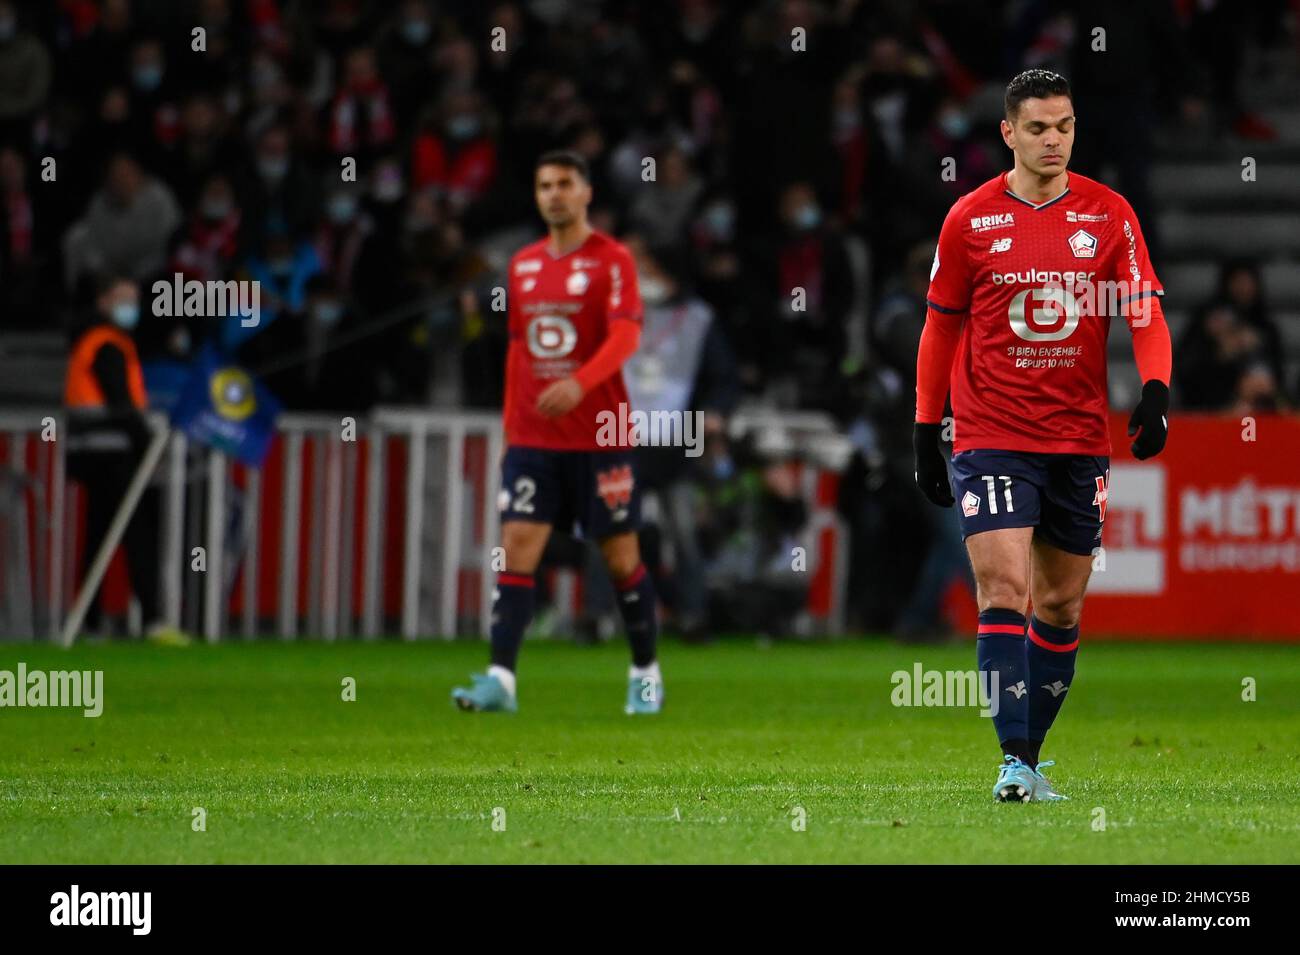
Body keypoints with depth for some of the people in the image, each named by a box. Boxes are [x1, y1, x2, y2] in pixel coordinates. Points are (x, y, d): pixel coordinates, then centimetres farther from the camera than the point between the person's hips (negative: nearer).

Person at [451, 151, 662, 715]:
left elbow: (625, 336, -18)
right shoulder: (523, 265, 12)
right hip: (532, 438, 4)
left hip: (600, 437, -4)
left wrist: (579, 382, -34)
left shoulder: (612, 260, -5)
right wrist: (510, 429, 14)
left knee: (620, 557, 4)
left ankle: (645, 674, 19)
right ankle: (500, 680, -14)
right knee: (517, 547, -8)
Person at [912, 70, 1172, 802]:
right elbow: (941, 329, 8)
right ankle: (1014, 761, -16)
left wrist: (1155, 395, -17)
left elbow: (1146, 312, 1)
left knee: (1062, 605, 8)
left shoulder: (1109, 214, 3)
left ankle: (1032, 753, 21)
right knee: (1006, 590, -15)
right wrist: (926, 434, 8)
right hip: (991, 436, -2)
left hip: (1080, 440, 3)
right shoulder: (970, 220, 0)